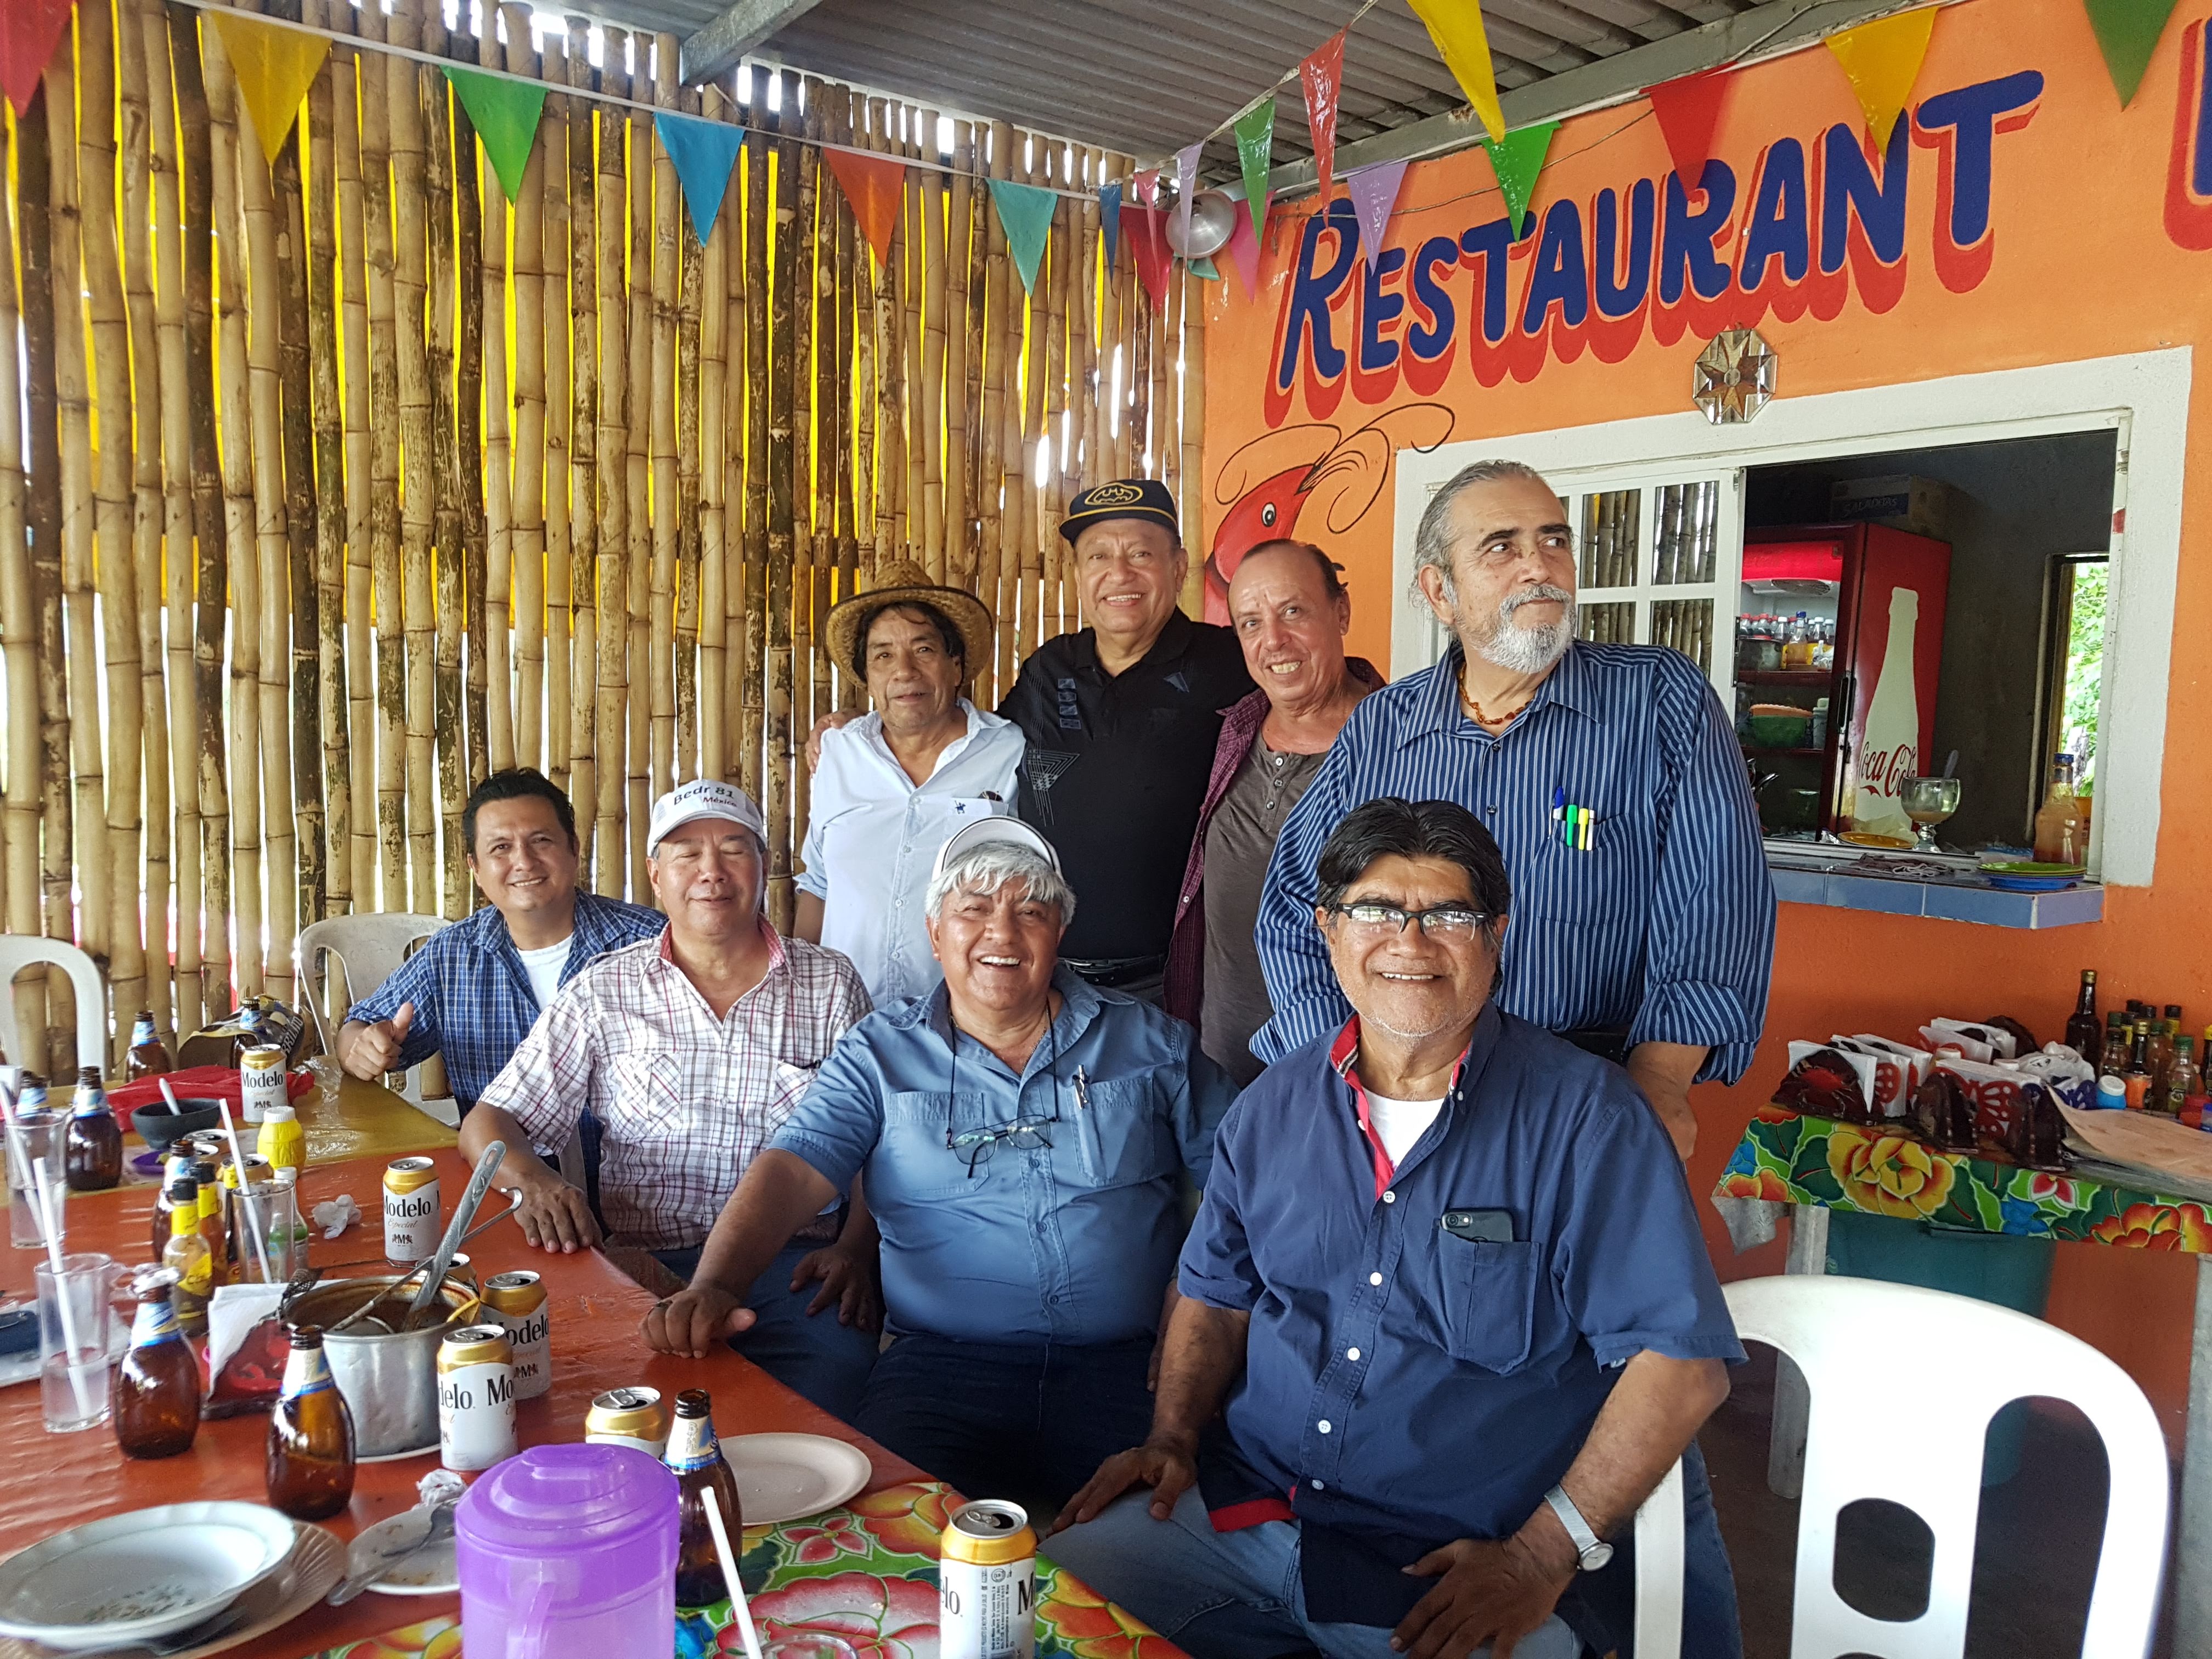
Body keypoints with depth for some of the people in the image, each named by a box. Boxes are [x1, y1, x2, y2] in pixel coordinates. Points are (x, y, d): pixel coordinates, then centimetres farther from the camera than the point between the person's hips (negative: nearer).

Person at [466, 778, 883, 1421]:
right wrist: (533, 1183, -11)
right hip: (643, 1265, 1)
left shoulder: (830, 984, 10)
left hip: (792, 1262, 0)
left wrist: (856, 1249, -9)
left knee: (835, 1367, -31)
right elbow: (489, 1124, 12)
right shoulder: (604, 993, 11)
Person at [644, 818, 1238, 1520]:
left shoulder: (1150, 1044, 11)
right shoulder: (881, 1055, 9)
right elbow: (790, 1172, -5)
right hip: (946, 1365, 0)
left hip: (1129, 1367, 1)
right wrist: (715, 1286, -24)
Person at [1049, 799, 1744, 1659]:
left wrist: (1541, 1559, -19)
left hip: (1469, 1566, -3)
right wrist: (1173, 1438, 0)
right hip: (1245, 1505, 4)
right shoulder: (1273, 1105, 4)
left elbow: (1682, 1358, -15)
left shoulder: (1584, 1117, -12)